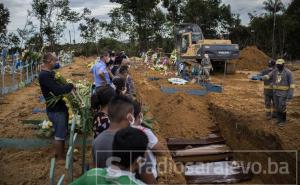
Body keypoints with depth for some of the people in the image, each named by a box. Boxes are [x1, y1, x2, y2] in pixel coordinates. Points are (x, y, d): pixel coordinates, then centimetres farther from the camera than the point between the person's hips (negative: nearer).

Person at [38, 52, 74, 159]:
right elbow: (57, 90, -29)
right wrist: (70, 86, -13)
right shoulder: (44, 75, -21)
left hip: (60, 107, 10)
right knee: (59, 135, 2)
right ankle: (60, 158, 15)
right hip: (56, 110, -10)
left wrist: (68, 87, -1)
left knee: (62, 133, 20)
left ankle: (61, 154, 33)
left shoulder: (49, 73, 11)